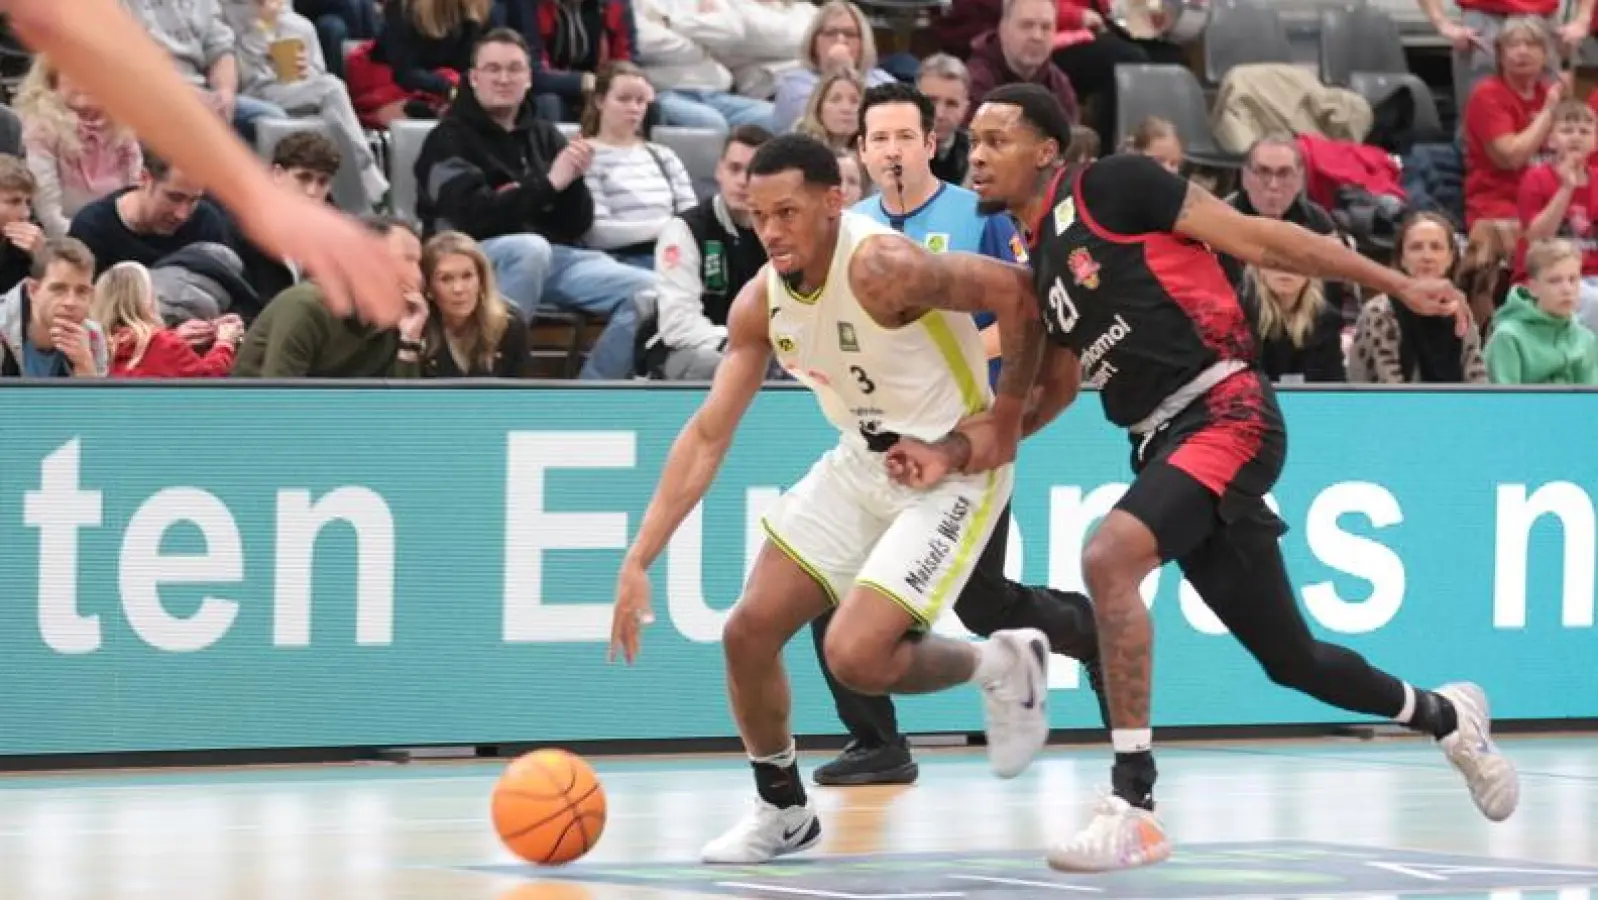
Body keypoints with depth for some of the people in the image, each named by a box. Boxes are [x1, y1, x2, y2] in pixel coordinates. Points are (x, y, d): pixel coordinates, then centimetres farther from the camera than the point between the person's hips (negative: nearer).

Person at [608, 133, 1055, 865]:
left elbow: (1017, 290, -25)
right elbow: (708, 435, -3)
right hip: (863, 463, 7)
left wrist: (1007, 414, -17)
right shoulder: (761, 301, -5)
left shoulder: (881, 268, -27)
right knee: (749, 631, 1)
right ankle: (782, 810, 21)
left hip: (953, 470, -7)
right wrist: (638, 561, -9)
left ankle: (1003, 666, 9)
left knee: (855, 656, -19)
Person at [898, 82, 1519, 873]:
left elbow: (1255, 238, -6)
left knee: (1109, 559, -28)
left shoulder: (1108, 186, -6)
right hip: (1165, 443, 8)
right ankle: (1443, 715, 42)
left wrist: (1397, 285, -7)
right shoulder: (1041, 267, 16)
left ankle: (1133, 807, -24)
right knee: (1292, 661, 14)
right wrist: (954, 454, 9)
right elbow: (1050, 395, 24)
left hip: (1225, 414, -8)